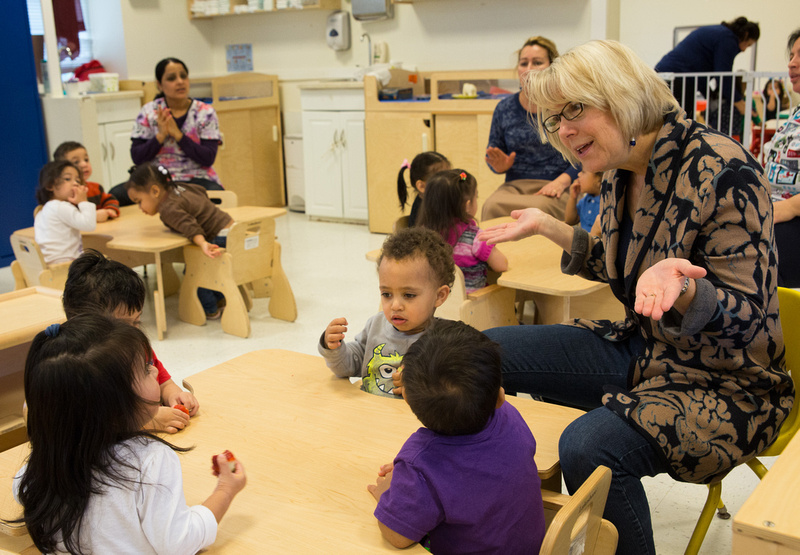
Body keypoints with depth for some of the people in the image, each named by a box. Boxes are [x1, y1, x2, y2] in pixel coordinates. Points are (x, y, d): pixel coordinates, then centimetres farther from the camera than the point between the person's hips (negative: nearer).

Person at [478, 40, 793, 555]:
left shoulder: (723, 170, -22)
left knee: (590, 446, -34)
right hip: (641, 349, 8)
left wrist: (680, 289, -41)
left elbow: (746, 317, -20)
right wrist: (546, 225, 10)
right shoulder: (621, 173, 2)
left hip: (724, 381, -8)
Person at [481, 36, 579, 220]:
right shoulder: (504, 108, 14)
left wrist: (561, 181, -16)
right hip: (514, 185, 3)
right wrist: (500, 166, -3)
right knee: (492, 206, -31)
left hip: (556, 189, -2)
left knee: (537, 207, -36)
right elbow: (492, 156, 20)